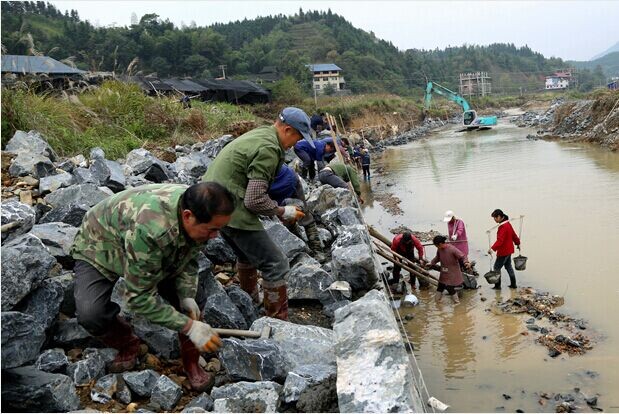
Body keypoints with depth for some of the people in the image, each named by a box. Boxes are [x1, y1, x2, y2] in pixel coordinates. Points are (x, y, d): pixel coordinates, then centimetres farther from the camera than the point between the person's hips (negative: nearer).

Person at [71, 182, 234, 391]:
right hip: (99, 250, -5)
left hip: (154, 253, 5)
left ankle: (191, 363, 12)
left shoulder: (197, 213, -23)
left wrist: (187, 296, -19)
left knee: (194, 298, -9)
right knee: (90, 314, -28)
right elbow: (139, 296, -37)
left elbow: (189, 258, -3)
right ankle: (127, 345, 4)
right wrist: (189, 326, -36)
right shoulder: (148, 229, -45)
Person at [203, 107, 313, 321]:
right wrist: (283, 212, -6)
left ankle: (251, 303, 48)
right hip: (231, 209, -11)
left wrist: (278, 208, 15)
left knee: (247, 253, 31)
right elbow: (254, 200, -21)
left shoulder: (257, 134, 13)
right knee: (276, 264, -4)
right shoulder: (268, 149, -18)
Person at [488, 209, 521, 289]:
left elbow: (500, 240, -33)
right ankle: (513, 284, 25)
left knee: (497, 267, -1)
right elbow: (514, 235, 20)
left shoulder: (503, 227, -23)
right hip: (509, 250, 10)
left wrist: (493, 248, -42)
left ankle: (497, 285, 4)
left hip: (503, 251, -10)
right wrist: (518, 243, 36)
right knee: (508, 266, 19)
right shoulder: (508, 224, 8)